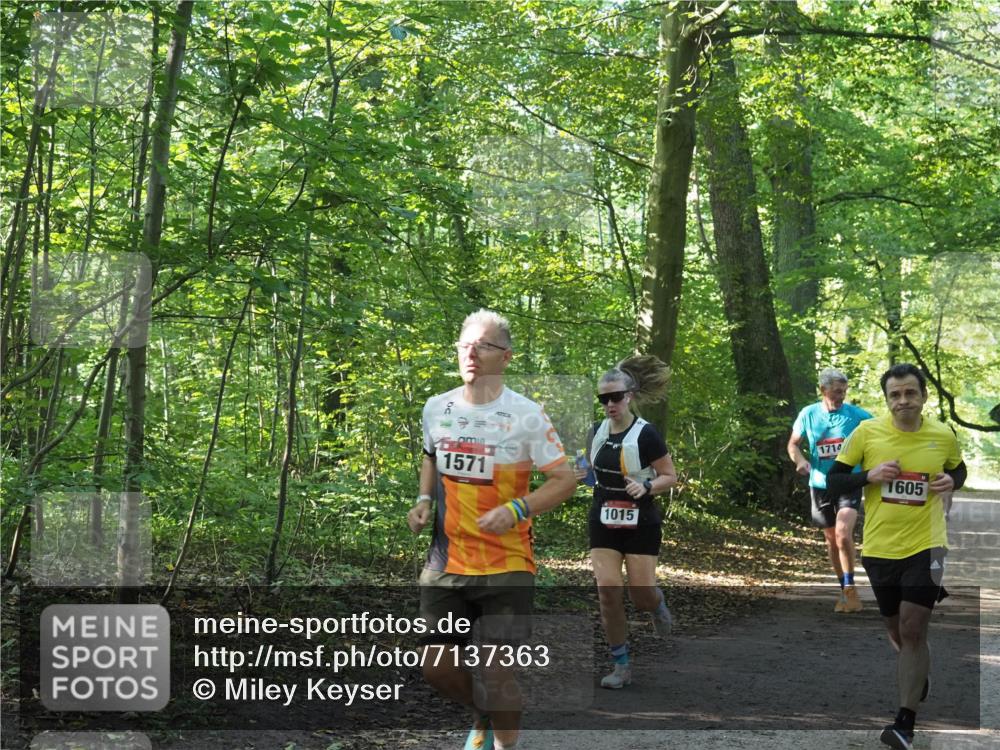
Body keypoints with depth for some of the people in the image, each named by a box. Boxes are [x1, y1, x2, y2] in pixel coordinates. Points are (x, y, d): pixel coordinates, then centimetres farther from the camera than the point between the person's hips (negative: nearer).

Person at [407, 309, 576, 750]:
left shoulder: (526, 415, -11)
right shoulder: (437, 408, 3)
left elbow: (565, 479, -8)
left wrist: (516, 510, -22)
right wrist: (424, 500, 6)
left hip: (507, 565, -4)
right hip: (446, 561, 4)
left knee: (496, 674, -6)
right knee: (437, 667, 6)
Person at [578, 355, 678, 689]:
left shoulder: (645, 434, -13)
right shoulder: (597, 431, 3)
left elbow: (670, 476, -8)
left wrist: (646, 486, -26)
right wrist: (583, 475, -3)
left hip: (640, 524, -4)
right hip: (604, 522, 4)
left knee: (641, 596, -4)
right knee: (608, 589, -7)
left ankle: (657, 604, 36)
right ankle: (621, 665, 3)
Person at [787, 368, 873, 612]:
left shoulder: (858, 416, -7)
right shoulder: (808, 415, -1)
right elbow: (793, 444, 10)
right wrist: (800, 460, -11)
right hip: (820, 484, 3)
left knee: (843, 534, -22)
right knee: (831, 539, 11)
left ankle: (850, 589, -9)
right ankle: (845, 590, 26)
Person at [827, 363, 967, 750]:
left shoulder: (944, 436, -2)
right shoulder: (866, 433, -6)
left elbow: (959, 470, 17)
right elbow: (832, 481, -1)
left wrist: (952, 481, -6)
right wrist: (868, 476, -19)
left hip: (925, 546, -2)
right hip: (879, 548, 2)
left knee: (912, 630, -12)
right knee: (898, 631, 15)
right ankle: (921, 677, 46)